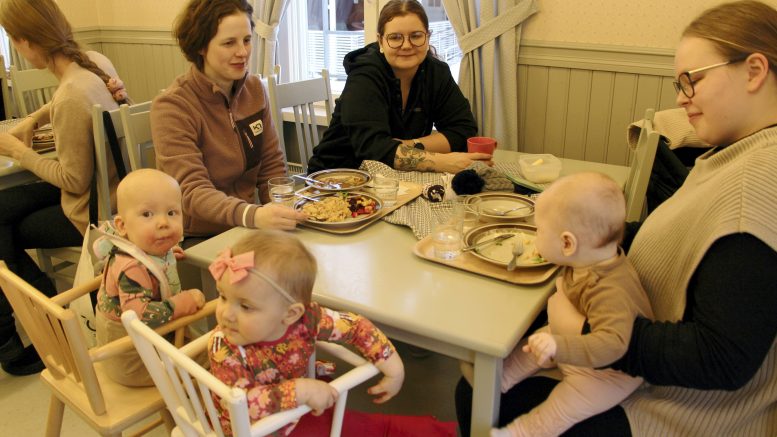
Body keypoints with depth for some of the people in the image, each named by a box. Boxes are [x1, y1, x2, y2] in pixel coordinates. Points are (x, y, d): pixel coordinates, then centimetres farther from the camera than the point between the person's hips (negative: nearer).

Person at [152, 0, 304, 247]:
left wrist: (281, 215, -13)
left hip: (246, 229, 6)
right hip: (197, 238, -6)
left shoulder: (254, 89, 3)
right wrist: (254, 216, -42)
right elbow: (193, 192, -23)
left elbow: (271, 167, 6)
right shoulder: (171, 107, -14)